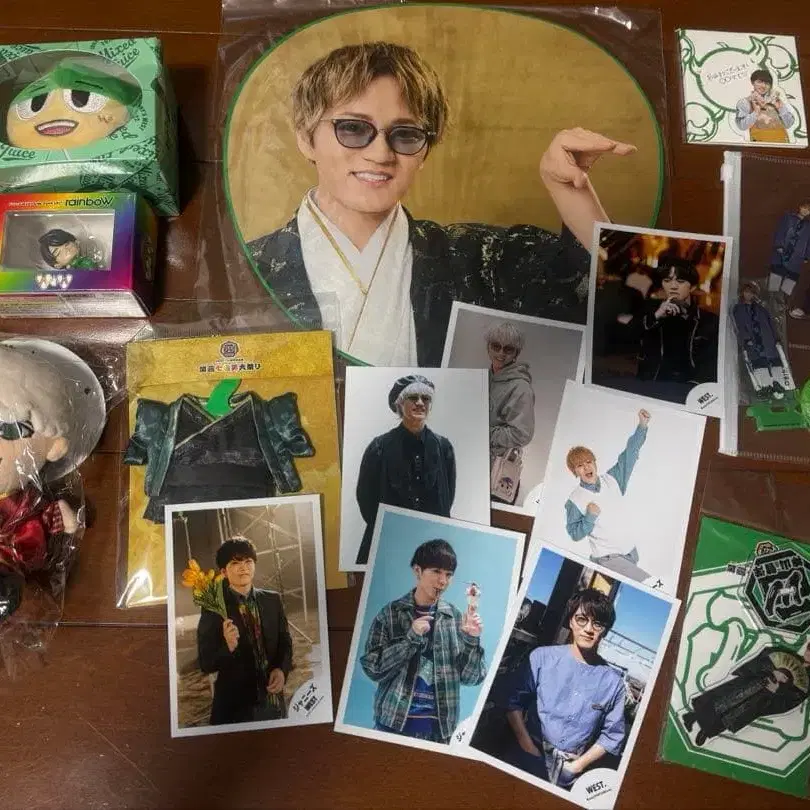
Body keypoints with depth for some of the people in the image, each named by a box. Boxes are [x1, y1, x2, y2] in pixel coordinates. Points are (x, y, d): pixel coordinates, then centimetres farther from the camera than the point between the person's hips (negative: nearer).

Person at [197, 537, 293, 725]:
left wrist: (282, 670, -9)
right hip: (234, 703, -3)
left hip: (273, 700, 4)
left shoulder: (272, 600, 2)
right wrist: (228, 647, -27)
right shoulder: (214, 608, -9)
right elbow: (206, 664, -9)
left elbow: (285, 642, 9)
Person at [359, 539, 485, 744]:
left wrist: (472, 639, -16)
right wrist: (411, 637, -18)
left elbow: (470, 677, 0)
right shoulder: (391, 613, -4)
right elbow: (373, 668, -9)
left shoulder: (456, 617, 0)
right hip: (394, 722, -1)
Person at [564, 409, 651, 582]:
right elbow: (575, 534, -7)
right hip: (608, 558, -6)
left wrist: (642, 426, -7)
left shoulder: (611, 480, 3)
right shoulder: (574, 500, -9)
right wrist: (590, 517, -22)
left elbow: (629, 454, 2)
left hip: (631, 552, 6)